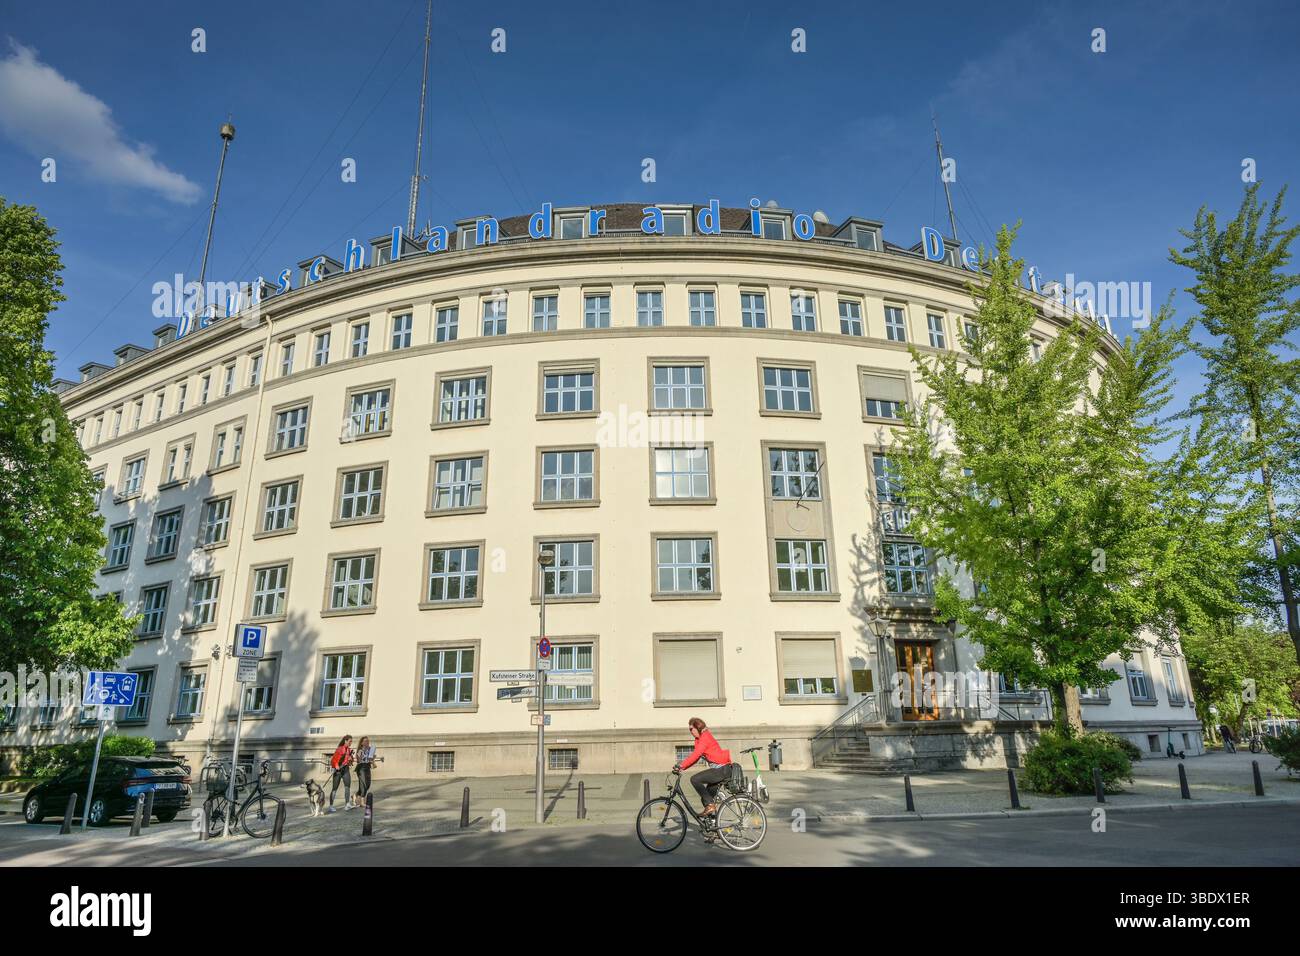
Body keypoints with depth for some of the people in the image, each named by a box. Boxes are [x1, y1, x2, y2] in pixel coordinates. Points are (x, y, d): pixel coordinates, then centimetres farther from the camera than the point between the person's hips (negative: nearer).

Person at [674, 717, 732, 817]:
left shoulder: (705, 737, -13)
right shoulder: (699, 739, 16)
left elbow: (695, 754, -22)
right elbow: (695, 756, 12)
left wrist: (681, 765, -24)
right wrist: (682, 767, 2)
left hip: (722, 769, -10)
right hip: (720, 769, 10)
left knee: (695, 779, -17)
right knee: (706, 798, 10)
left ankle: (710, 805, -13)